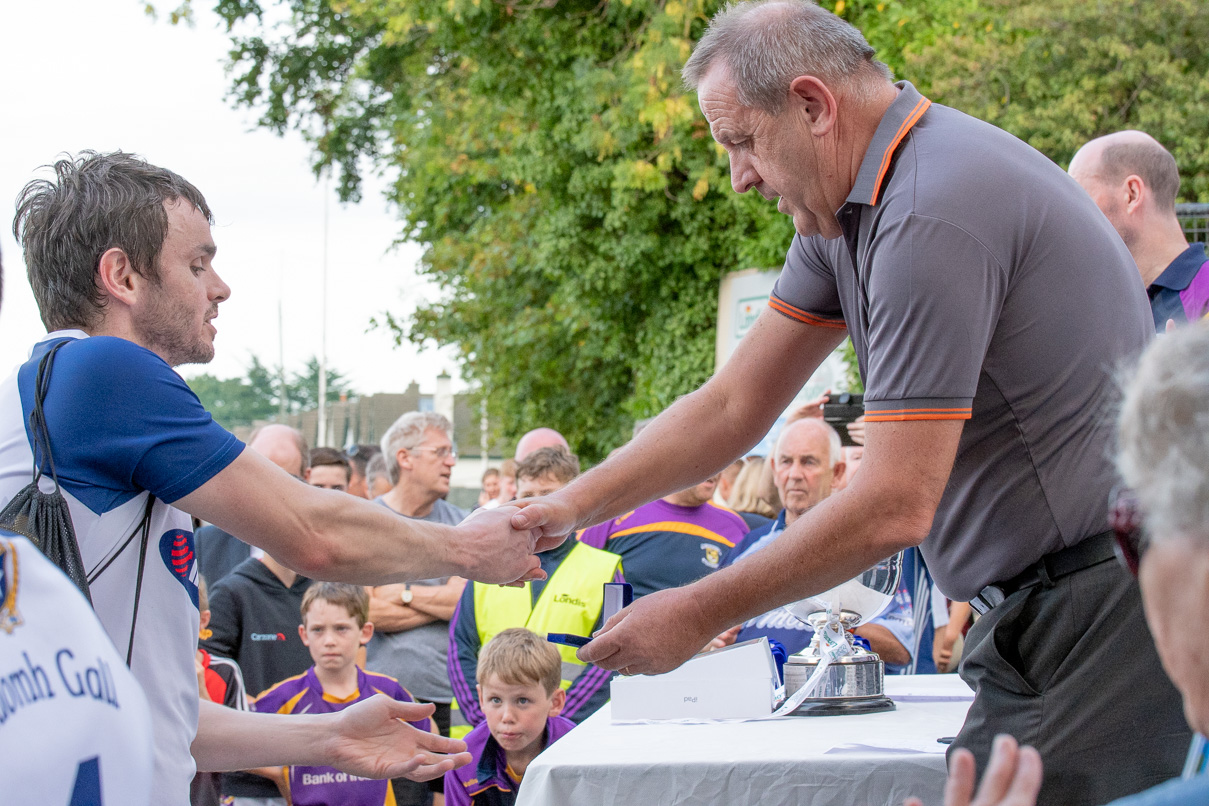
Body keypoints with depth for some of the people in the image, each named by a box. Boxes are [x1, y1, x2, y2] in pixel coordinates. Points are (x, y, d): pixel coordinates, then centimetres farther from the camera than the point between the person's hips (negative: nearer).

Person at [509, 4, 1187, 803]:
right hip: (1032, 612, 10)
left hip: (1105, 610, -9)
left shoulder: (931, 212, -22)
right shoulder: (846, 206, 11)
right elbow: (734, 406, 15)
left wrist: (699, 615, -14)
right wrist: (572, 506, 6)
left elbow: (893, 505, -22)